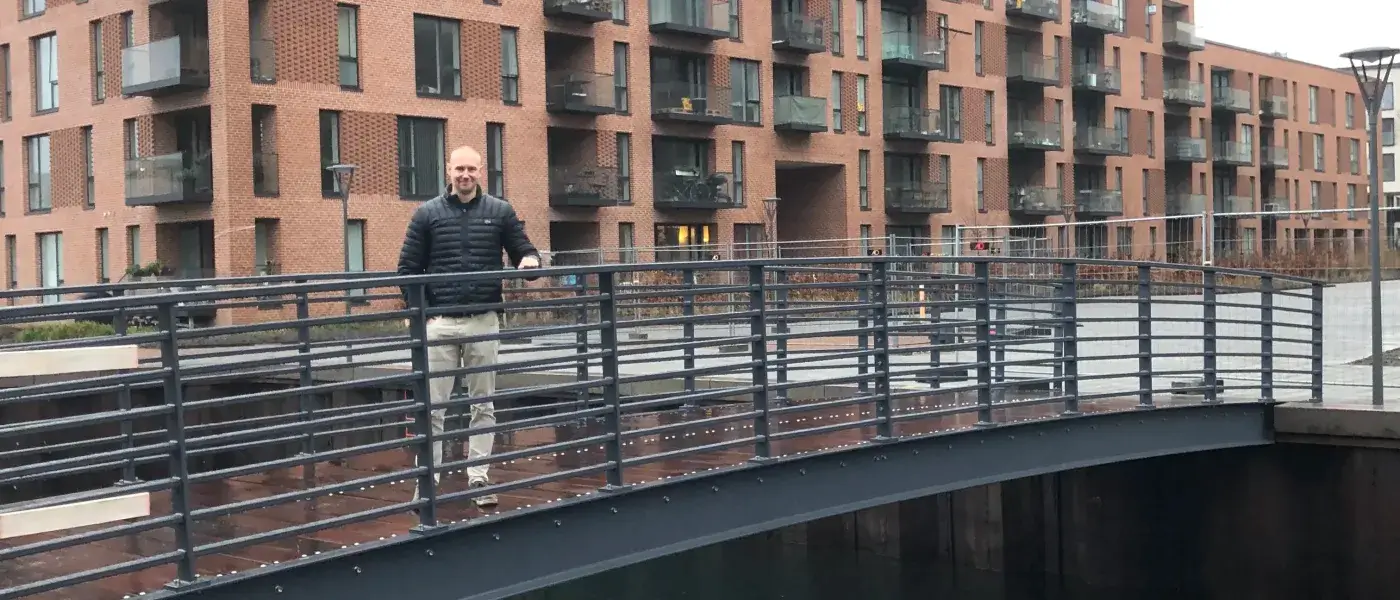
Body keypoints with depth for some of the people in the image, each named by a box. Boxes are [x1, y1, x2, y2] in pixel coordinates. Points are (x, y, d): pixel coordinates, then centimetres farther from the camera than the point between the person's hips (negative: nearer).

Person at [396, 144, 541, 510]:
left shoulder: (500, 212, 6)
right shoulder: (427, 214, 4)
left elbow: (524, 251, 9)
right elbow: (408, 268, 5)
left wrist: (529, 261, -15)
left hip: (484, 322, 1)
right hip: (440, 323, -1)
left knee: (483, 404, 7)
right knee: (432, 406, 0)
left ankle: (478, 477, 15)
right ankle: (428, 479, 8)